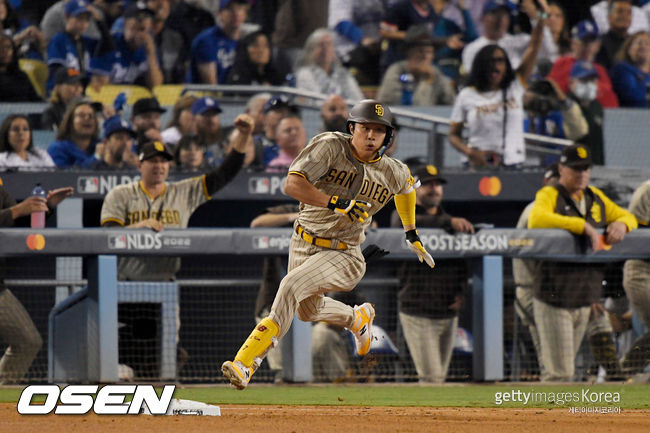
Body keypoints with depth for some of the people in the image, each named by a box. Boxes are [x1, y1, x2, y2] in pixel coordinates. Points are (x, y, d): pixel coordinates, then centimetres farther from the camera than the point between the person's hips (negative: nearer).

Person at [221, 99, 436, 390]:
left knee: (292, 286, -28)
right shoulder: (331, 147, -16)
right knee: (307, 311, 21)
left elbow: (406, 186, 22)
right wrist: (336, 202, -37)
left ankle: (246, 363, -32)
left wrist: (411, 233, 28)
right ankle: (358, 318, 55)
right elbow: (292, 184, -26)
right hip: (303, 244, 2)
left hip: (344, 254, -2)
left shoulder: (393, 173, -5)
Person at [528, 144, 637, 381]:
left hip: (585, 300, 7)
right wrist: (583, 225, -31)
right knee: (560, 373, -10)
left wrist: (621, 224, -4)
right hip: (554, 300, -7)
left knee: (564, 368, 13)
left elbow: (628, 217, 23)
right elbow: (537, 219, -27)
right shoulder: (549, 195, -6)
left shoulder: (596, 198, 15)